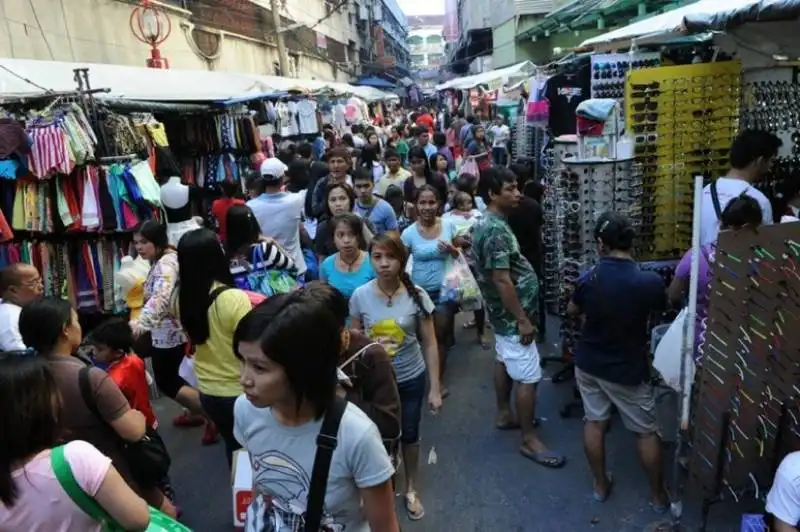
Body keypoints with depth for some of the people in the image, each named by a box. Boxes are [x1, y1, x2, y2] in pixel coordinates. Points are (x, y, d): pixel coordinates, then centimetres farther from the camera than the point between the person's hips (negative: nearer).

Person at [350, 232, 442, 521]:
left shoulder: (417, 296, -16)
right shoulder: (360, 296, -14)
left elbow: (429, 344, -9)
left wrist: (435, 388, -8)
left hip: (411, 379, 0)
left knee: (409, 434, 18)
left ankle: (411, 489, 41)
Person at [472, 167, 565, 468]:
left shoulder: (487, 224, 7)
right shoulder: (496, 230, -26)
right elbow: (502, 280, -28)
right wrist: (523, 320, -23)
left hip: (503, 313, 11)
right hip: (513, 315, -11)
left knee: (504, 362, 22)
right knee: (528, 377, -3)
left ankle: (504, 415, 38)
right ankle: (529, 440, 8)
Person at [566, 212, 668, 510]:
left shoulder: (588, 279, -15)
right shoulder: (650, 282, -21)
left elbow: (571, 312, 4)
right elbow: (661, 309, 3)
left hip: (589, 364, 2)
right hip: (629, 370, -2)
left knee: (594, 423, 17)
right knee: (646, 432, 15)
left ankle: (600, 485, 31)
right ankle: (658, 495, 28)